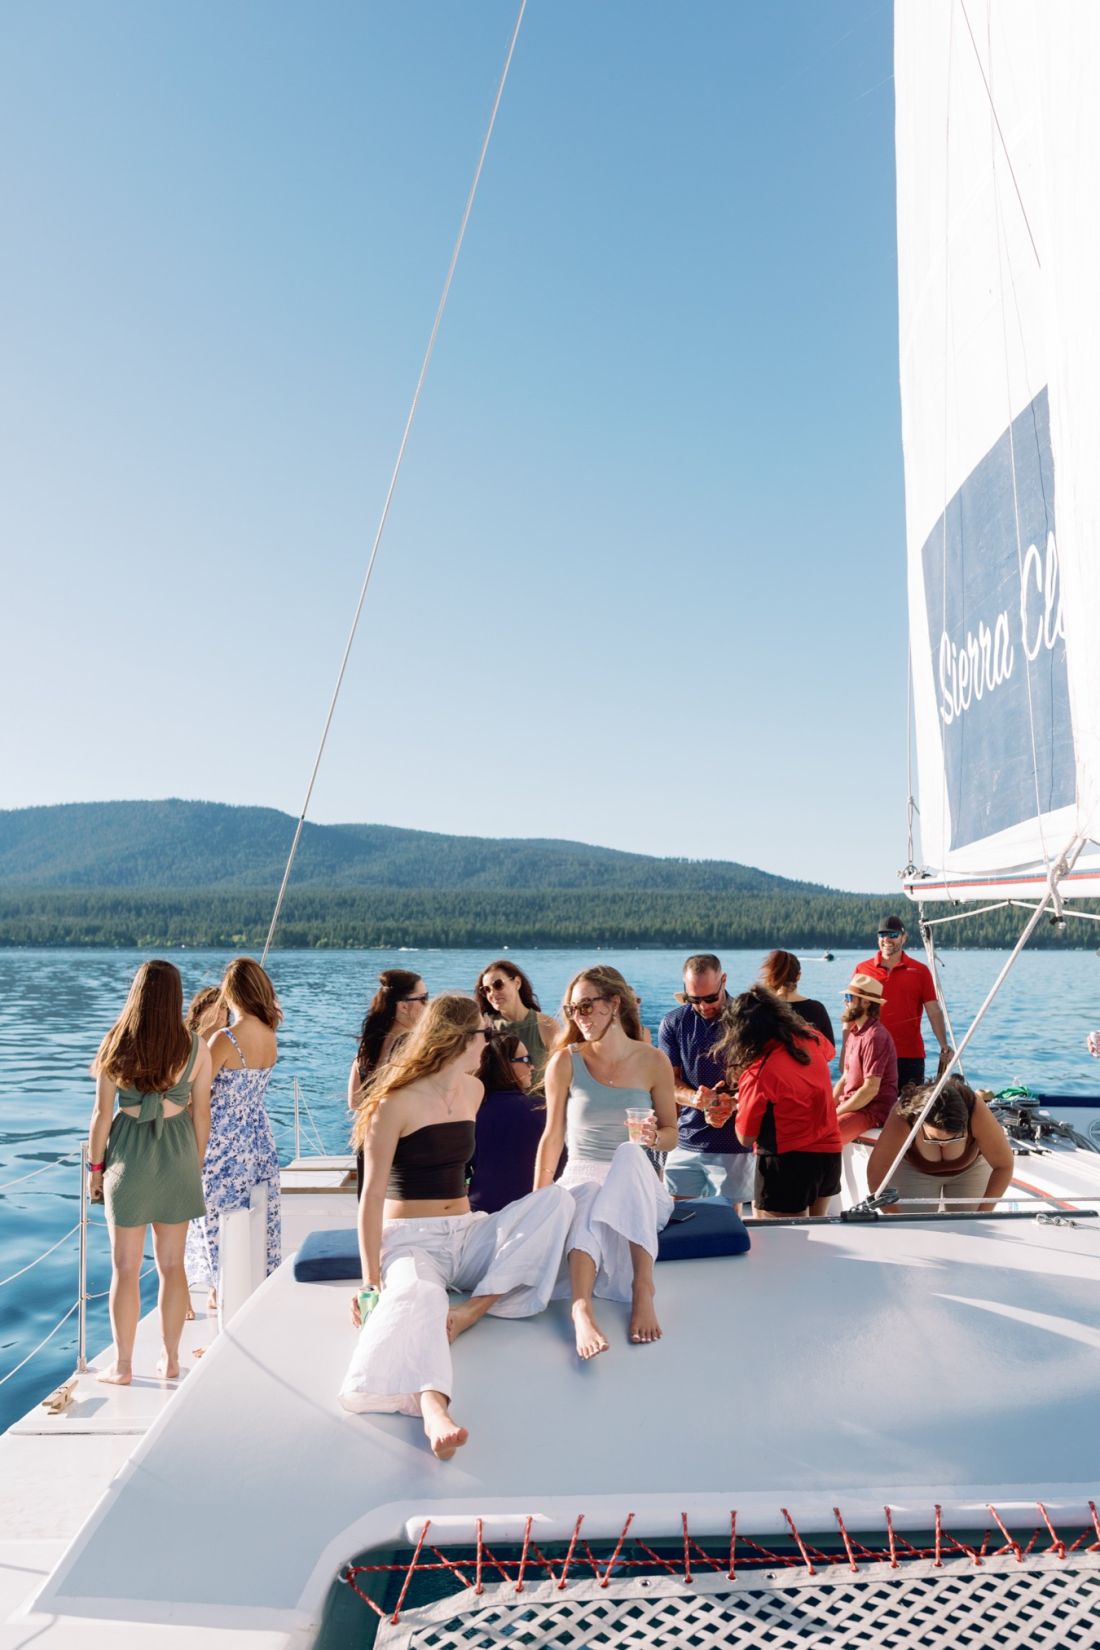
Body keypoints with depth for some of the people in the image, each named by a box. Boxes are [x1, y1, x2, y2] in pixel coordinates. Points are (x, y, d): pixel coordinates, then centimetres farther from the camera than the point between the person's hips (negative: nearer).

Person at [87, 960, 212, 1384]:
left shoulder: (117, 1044, -8)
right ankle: (171, 1360, 23)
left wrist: (94, 1165, 8)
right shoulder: (195, 1046, -5)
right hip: (178, 1152, 2)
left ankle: (123, 1366, 20)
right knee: (172, 1264, 14)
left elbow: (103, 1113, -5)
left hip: (129, 1153, -1)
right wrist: (197, 1163, 13)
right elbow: (201, 1113, 0)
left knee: (126, 1267, 11)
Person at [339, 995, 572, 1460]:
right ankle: (434, 1411, -61)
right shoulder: (396, 1103, -12)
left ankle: (474, 1309, -24)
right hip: (411, 1239, -6)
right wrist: (371, 1279, -17)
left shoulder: (473, 1090, 10)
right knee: (418, 1295, -39)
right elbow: (372, 1195, -13)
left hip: (466, 1233, 7)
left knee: (554, 1196, -15)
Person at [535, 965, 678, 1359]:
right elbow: (553, 1136, 3)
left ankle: (643, 1288, -40)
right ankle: (582, 1309, -52)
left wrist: (654, 1136, -17)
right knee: (588, 1201, -38)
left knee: (630, 1153, -36)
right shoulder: (565, 1062, -1)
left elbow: (671, 1135, 7)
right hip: (581, 1178, 0)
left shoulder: (653, 1062, 0)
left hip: (638, 1182, 0)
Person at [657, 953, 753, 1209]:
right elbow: (668, 1082, 1)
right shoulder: (673, 1024, 4)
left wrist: (731, 1104, -22)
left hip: (733, 1147, -2)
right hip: (685, 1144, 2)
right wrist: (696, 1099, -20)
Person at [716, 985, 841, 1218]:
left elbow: (745, 1138, -14)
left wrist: (740, 1104, 4)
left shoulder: (758, 1073, -24)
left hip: (787, 1164, -7)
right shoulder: (811, 1039, -5)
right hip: (830, 1155, 7)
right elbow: (829, 1052, 23)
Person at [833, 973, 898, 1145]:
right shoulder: (854, 1032, 13)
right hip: (852, 1105, 9)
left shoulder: (874, 1037, -18)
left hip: (872, 1111, -9)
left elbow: (870, 1089, -22)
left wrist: (836, 1112, -16)